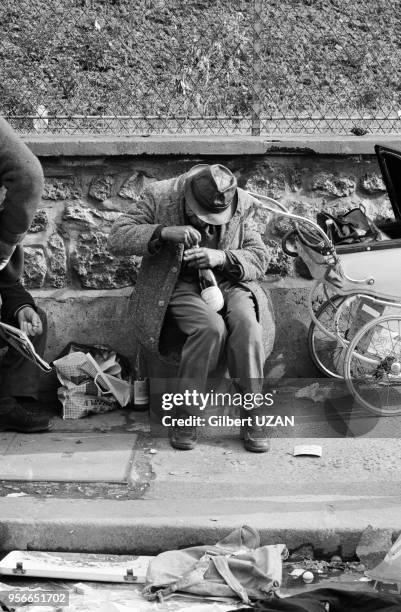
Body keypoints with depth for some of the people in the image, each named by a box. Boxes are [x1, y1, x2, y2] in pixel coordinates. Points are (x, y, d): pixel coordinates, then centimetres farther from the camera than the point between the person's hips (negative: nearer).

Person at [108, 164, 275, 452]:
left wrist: (223, 258, -22)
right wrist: (164, 232, -30)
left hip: (227, 281, 2)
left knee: (246, 322, -30)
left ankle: (251, 416, -19)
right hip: (181, 285, -2)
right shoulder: (160, 197, -11)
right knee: (212, 326, -33)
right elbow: (117, 238, -14)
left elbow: (260, 257, -1)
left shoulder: (242, 205, -5)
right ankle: (185, 414, -18)